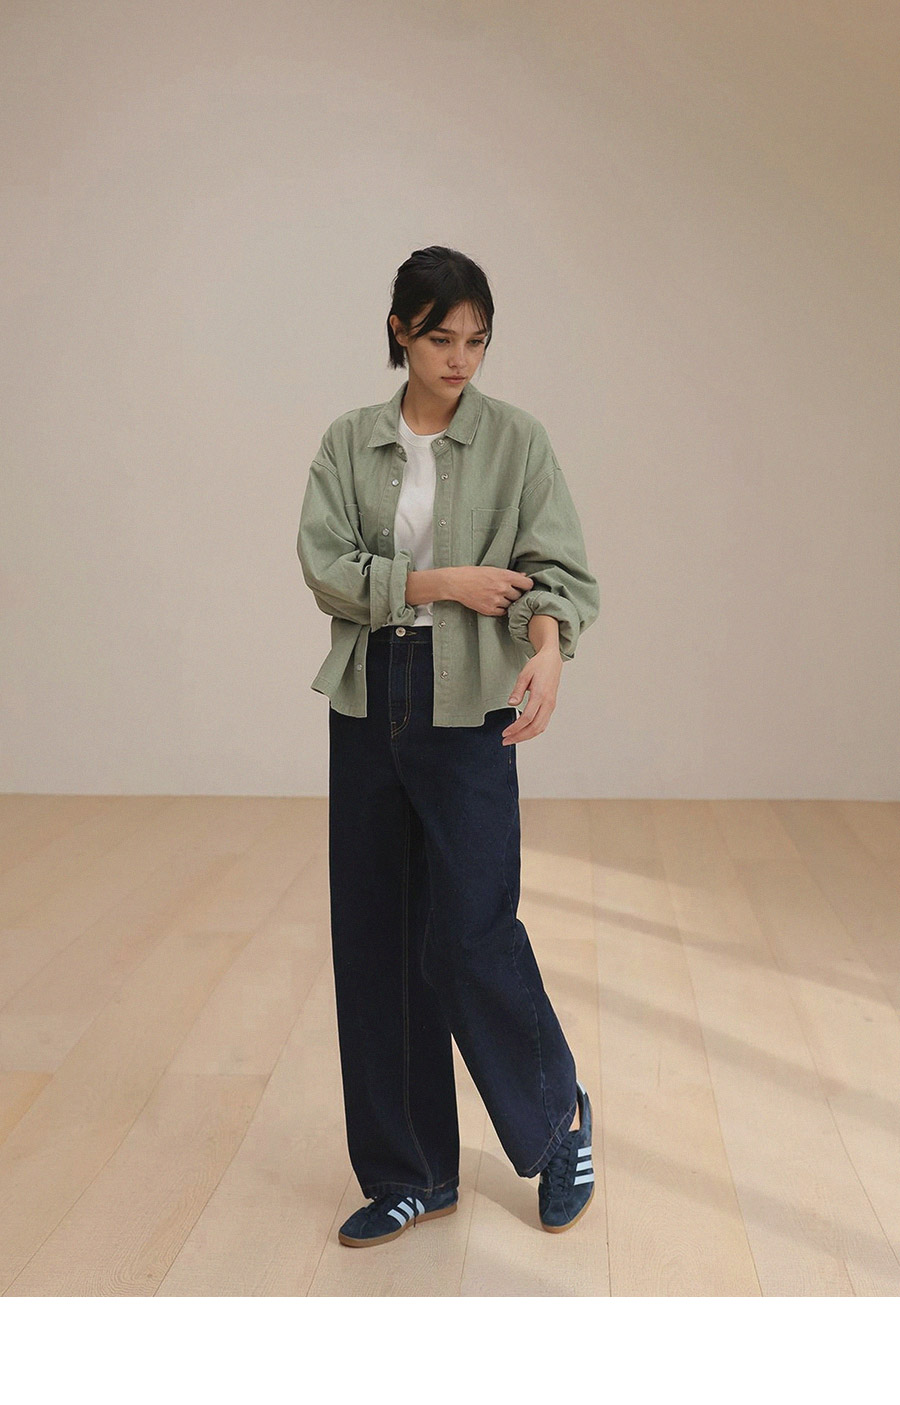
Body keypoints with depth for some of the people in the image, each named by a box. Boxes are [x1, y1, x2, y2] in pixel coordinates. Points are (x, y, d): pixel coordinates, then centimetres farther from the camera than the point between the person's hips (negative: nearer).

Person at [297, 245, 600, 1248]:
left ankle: (559, 1116, 23)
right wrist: (439, 582, -16)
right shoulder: (348, 442, 7)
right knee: (372, 940, 7)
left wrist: (547, 642, -30)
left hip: (468, 705, -3)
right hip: (368, 701, 3)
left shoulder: (516, 439, 0)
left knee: (469, 932, -7)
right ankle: (410, 1176, 23)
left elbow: (559, 564, -9)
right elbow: (323, 565, -5)